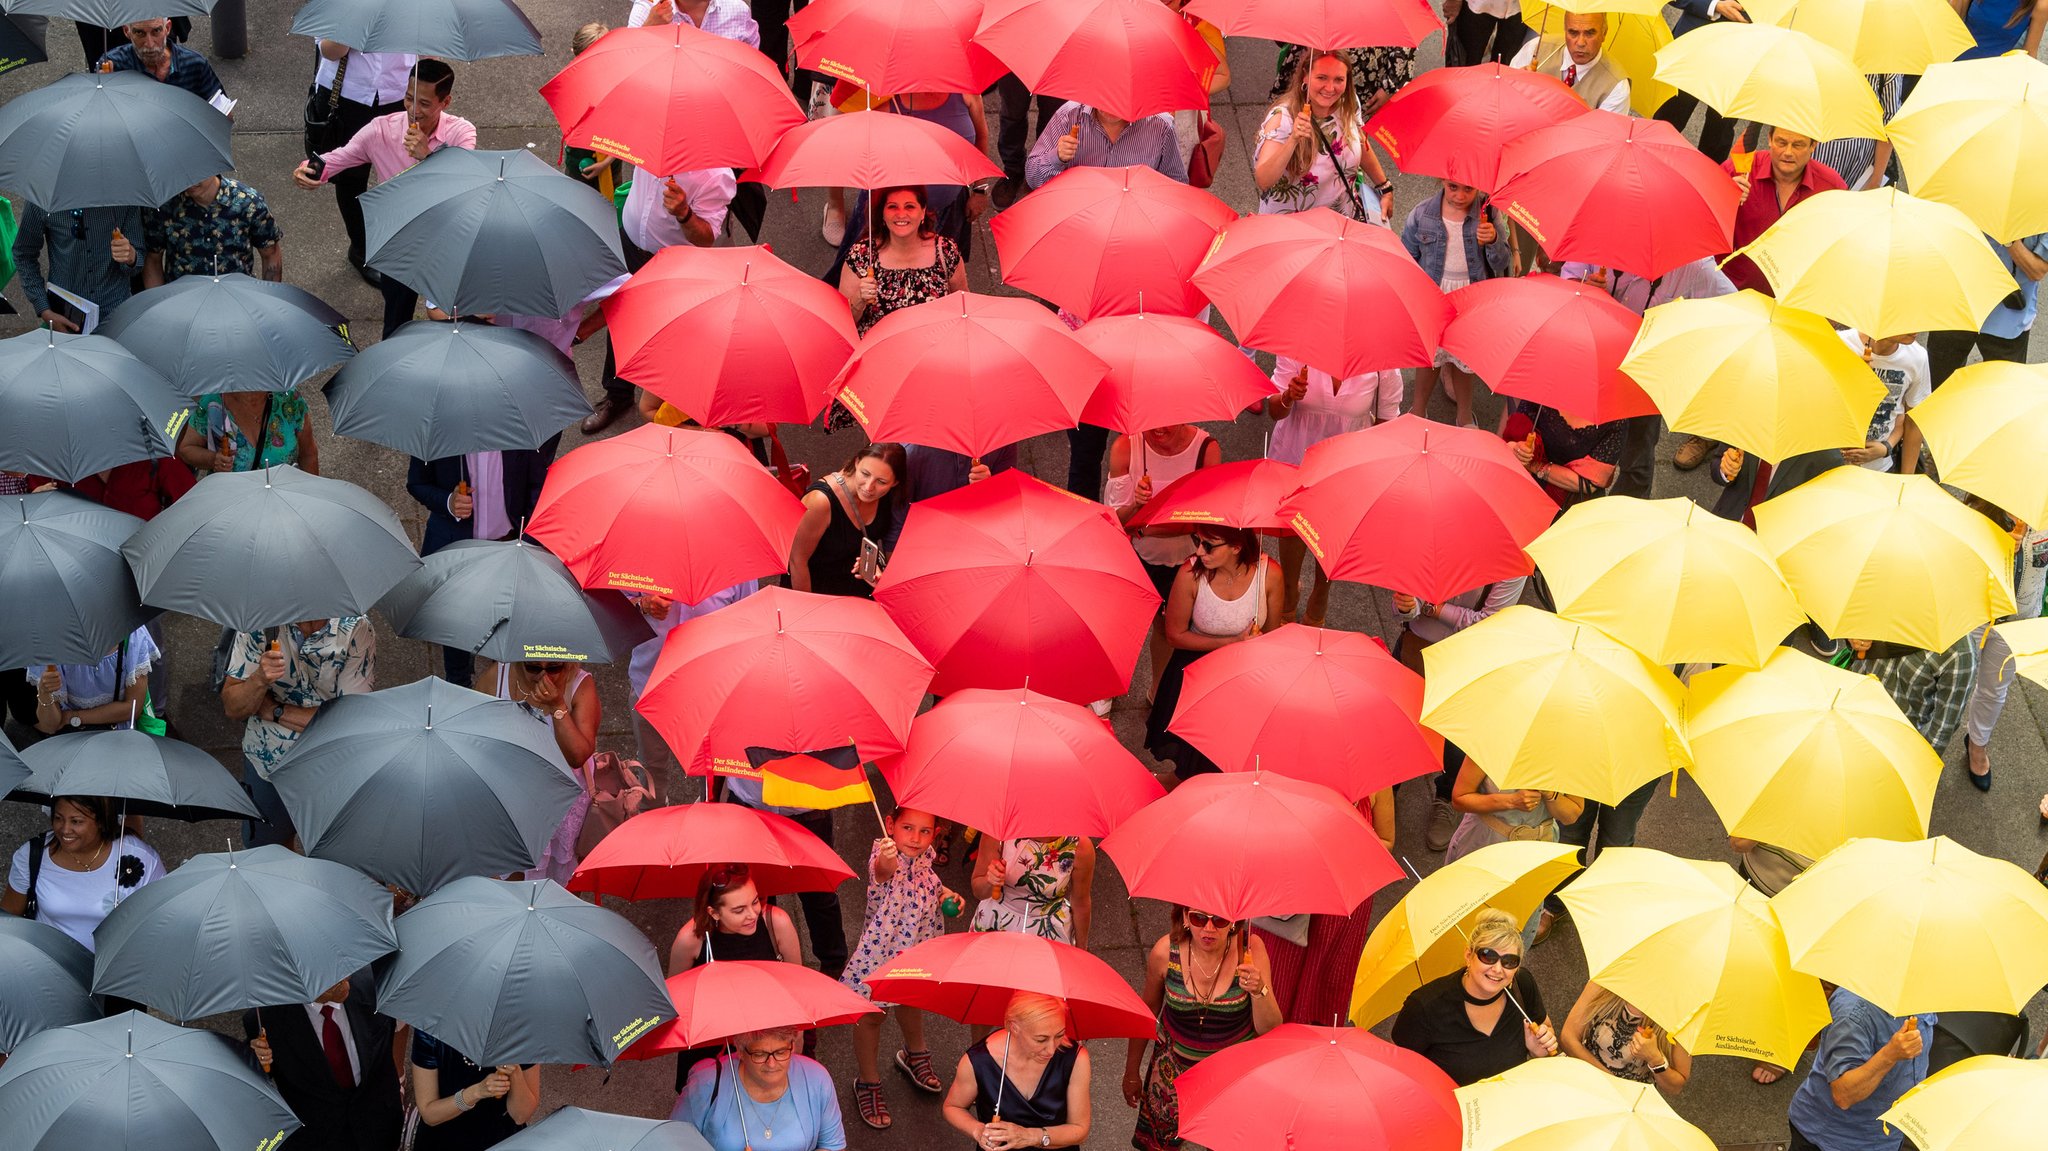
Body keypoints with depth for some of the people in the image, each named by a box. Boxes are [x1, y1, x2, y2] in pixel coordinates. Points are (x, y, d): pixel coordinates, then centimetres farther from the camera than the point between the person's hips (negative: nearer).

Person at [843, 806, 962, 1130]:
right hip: (881, 949, -7)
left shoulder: (924, 857, -8)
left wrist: (945, 893, -4)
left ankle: (915, 1054, 58)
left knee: (911, 1004, 31)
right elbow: (883, 872, -56)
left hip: (917, 946, 7)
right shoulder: (882, 856, -30)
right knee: (871, 1015, 10)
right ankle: (868, 1083, 29)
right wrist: (884, 864, -79)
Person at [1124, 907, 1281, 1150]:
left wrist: (1259, 991, -41)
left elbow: (1270, 1030, -21)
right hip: (1176, 1063, 1)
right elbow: (1147, 1011, -2)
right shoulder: (1165, 952, -21)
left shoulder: (1250, 948, -23)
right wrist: (1132, 1072, 7)